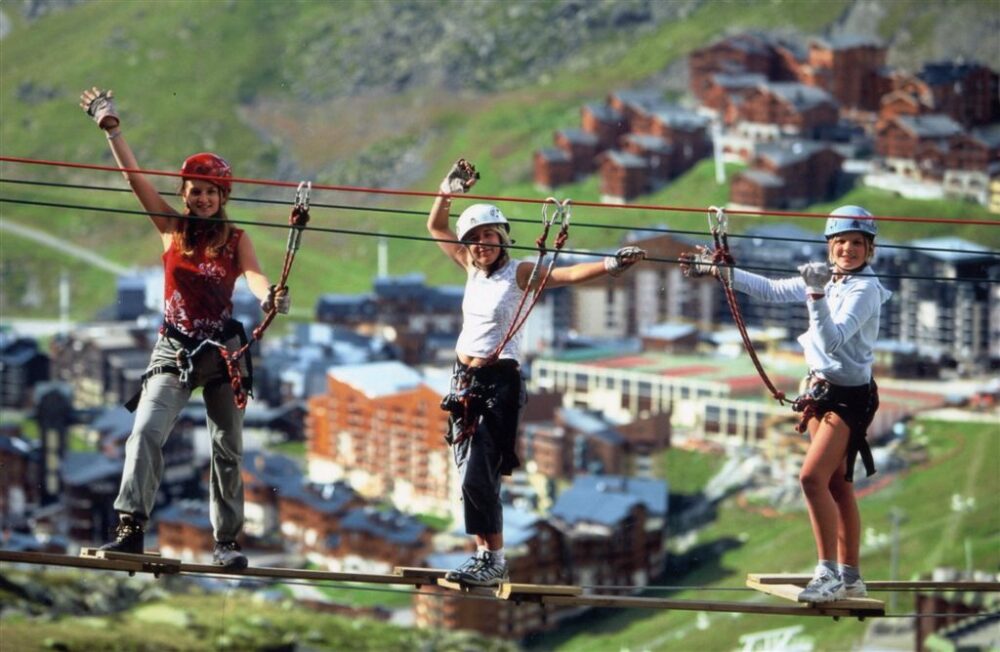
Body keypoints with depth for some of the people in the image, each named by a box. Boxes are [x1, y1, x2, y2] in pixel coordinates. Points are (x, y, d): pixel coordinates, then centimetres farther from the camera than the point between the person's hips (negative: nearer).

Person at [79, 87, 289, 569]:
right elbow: (134, 176, -1)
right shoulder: (172, 229, 4)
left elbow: (253, 275, -17)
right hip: (173, 349, 0)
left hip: (223, 350, 0)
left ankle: (227, 540, 14)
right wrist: (110, 127, -6)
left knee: (227, 448, 5)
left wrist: (268, 296, -39)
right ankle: (131, 527, -23)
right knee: (146, 431, -18)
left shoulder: (236, 239, 2)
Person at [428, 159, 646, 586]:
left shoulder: (518, 274, -7)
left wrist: (611, 265, -32)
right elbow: (436, 228, 20)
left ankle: (493, 562, -9)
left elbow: (570, 275, -19)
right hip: (464, 378, 7)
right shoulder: (471, 268, 10)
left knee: (478, 475, -14)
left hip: (499, 382, -7)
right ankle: (485, 555, 11)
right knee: (471, 475, 6)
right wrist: (450, 189, 8)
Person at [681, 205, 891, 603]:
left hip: (849, 397, -8)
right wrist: (721, 271, 16)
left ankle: (829, 571, -15)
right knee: (837, 486, 11)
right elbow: (772, 290, 17)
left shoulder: (865, 290, -16)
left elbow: (832, 340, -26)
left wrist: (816, 296, -36)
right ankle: (850, 578, 17)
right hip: (821, 389, 8)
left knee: (813, 477, -20)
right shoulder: (826, 280, 8)